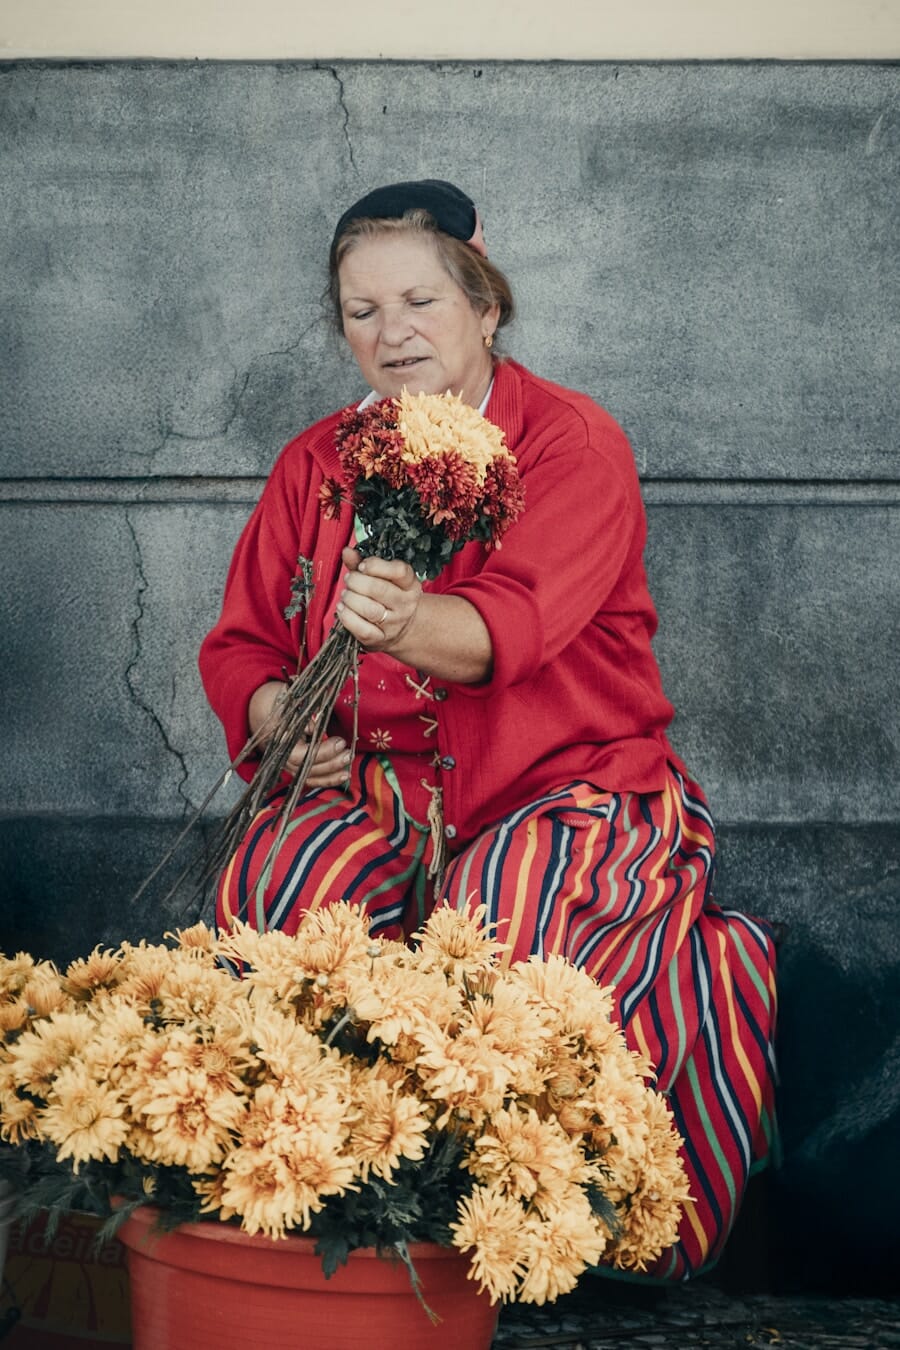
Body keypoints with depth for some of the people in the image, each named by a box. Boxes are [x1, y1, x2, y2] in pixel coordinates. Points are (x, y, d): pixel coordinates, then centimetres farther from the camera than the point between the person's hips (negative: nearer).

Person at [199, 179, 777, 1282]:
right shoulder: (317, 463, 11)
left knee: (493, 946, -34)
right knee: (279, 887, -28)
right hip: (389, 783, 4)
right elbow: (240, 645, 12)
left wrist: (409, 624, -47)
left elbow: (511, 624, -24)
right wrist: (278, 718, -13)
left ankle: (700, 970, -2)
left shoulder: (575, 443, -6)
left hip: (576, 783, -4)